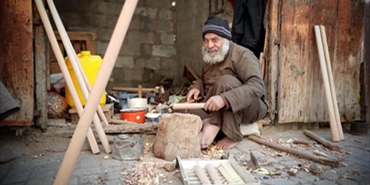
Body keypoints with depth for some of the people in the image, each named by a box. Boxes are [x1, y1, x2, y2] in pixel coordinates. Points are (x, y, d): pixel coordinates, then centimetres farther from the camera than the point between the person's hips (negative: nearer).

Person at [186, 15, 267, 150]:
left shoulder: (242, 55, -17)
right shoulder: (209, 58, 6)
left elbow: (258, 86, -31)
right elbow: (203, 80, 25)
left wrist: (225, 99, -45)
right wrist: (197, 87, -1)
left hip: (250, 108, -6)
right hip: (218, 110, 7)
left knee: (225, 81, -35)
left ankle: (232, 135, -31)